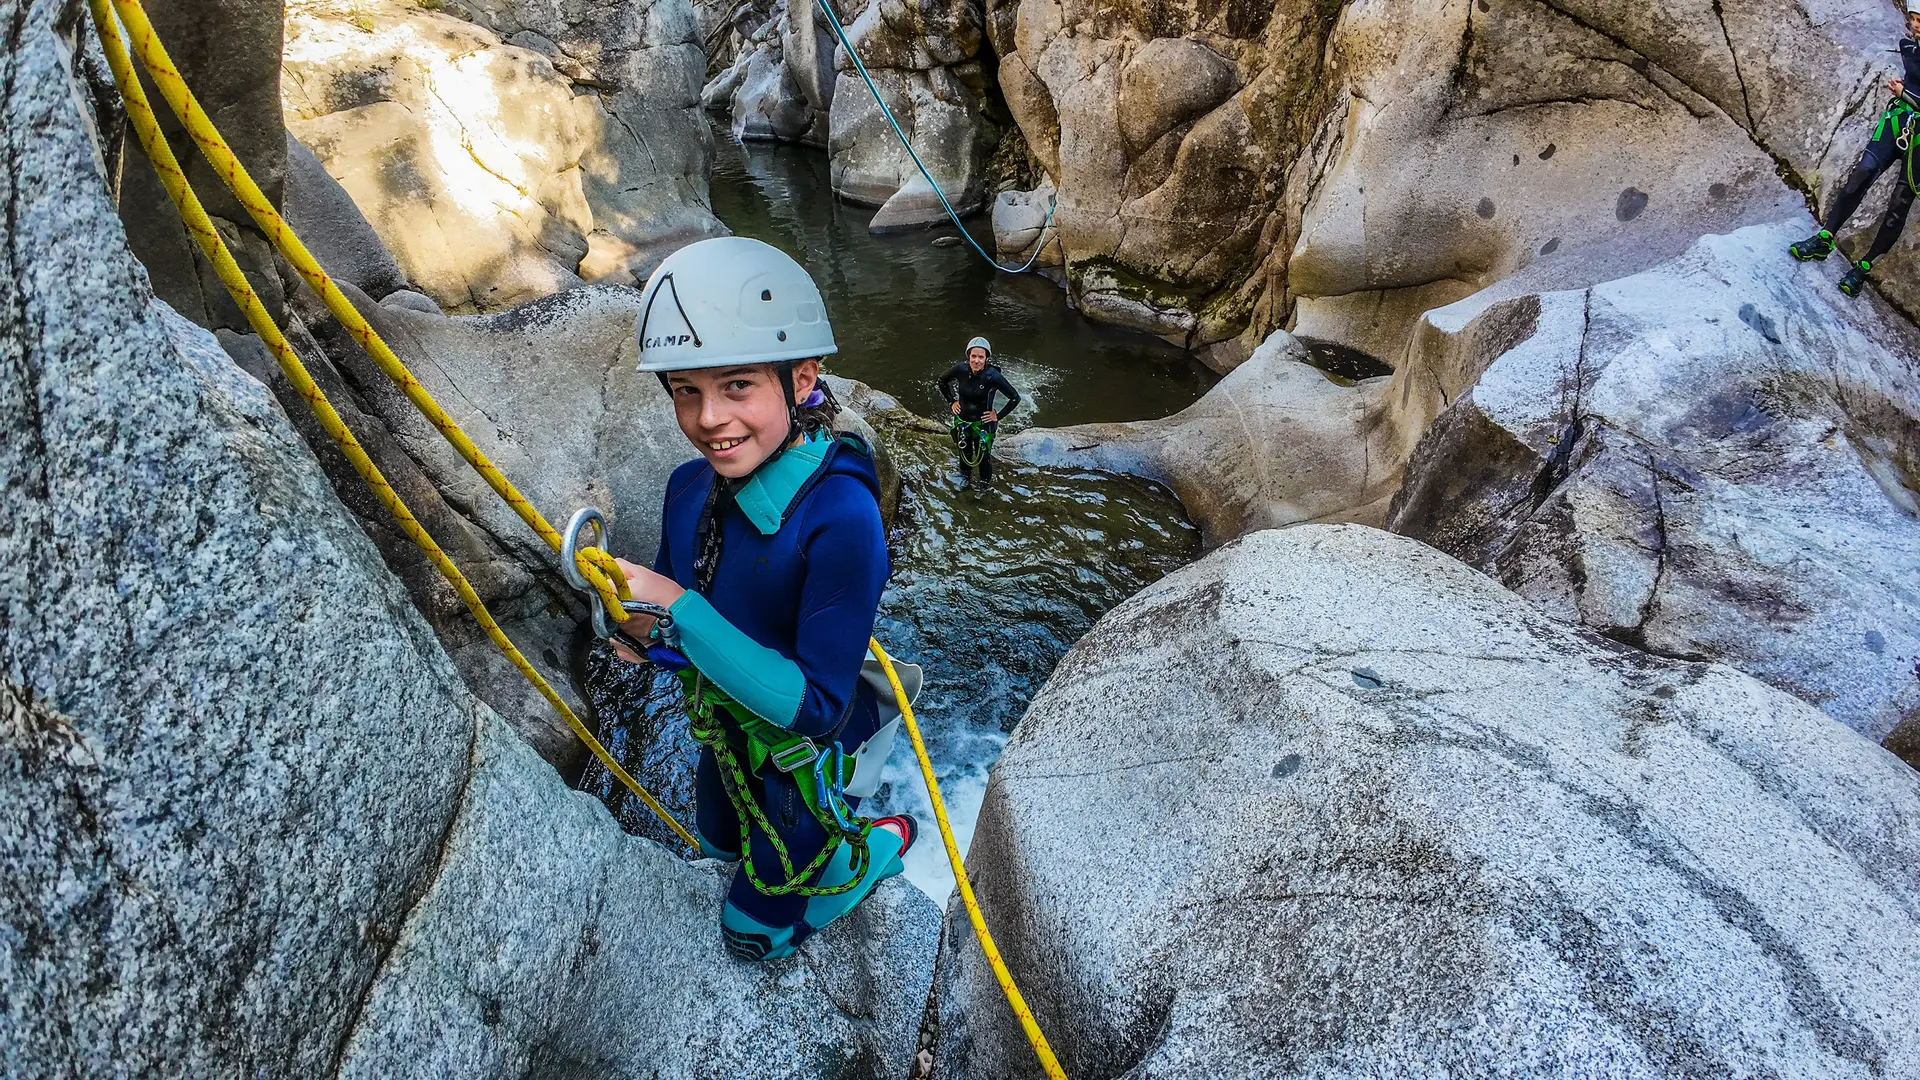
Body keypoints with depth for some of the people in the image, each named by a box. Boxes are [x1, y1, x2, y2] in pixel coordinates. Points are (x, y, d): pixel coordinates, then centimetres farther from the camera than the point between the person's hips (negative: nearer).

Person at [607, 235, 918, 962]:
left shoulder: (839, 516, -36)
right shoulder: (691, 486, -15)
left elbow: (816, 706, -35)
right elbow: (667, 601, 2)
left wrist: (679, 609, -37)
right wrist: (640, 632, -21)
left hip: (809, 753, -6)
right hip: (725, 734, 7)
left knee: (755, 935, 17)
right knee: (718, 843, 35)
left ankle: (884, 840, 36)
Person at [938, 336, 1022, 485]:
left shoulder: (993, 376, -25)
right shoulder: (961, 369, -17)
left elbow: (1015, 398, -16)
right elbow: (942, 382, 5)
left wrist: (998, 416, -13)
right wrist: (952, 402, 1)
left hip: (983, 424, -3)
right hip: (962, 422, 3)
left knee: (984, 457, 13)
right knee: (965, 455, 22)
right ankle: (965, 480, 48)